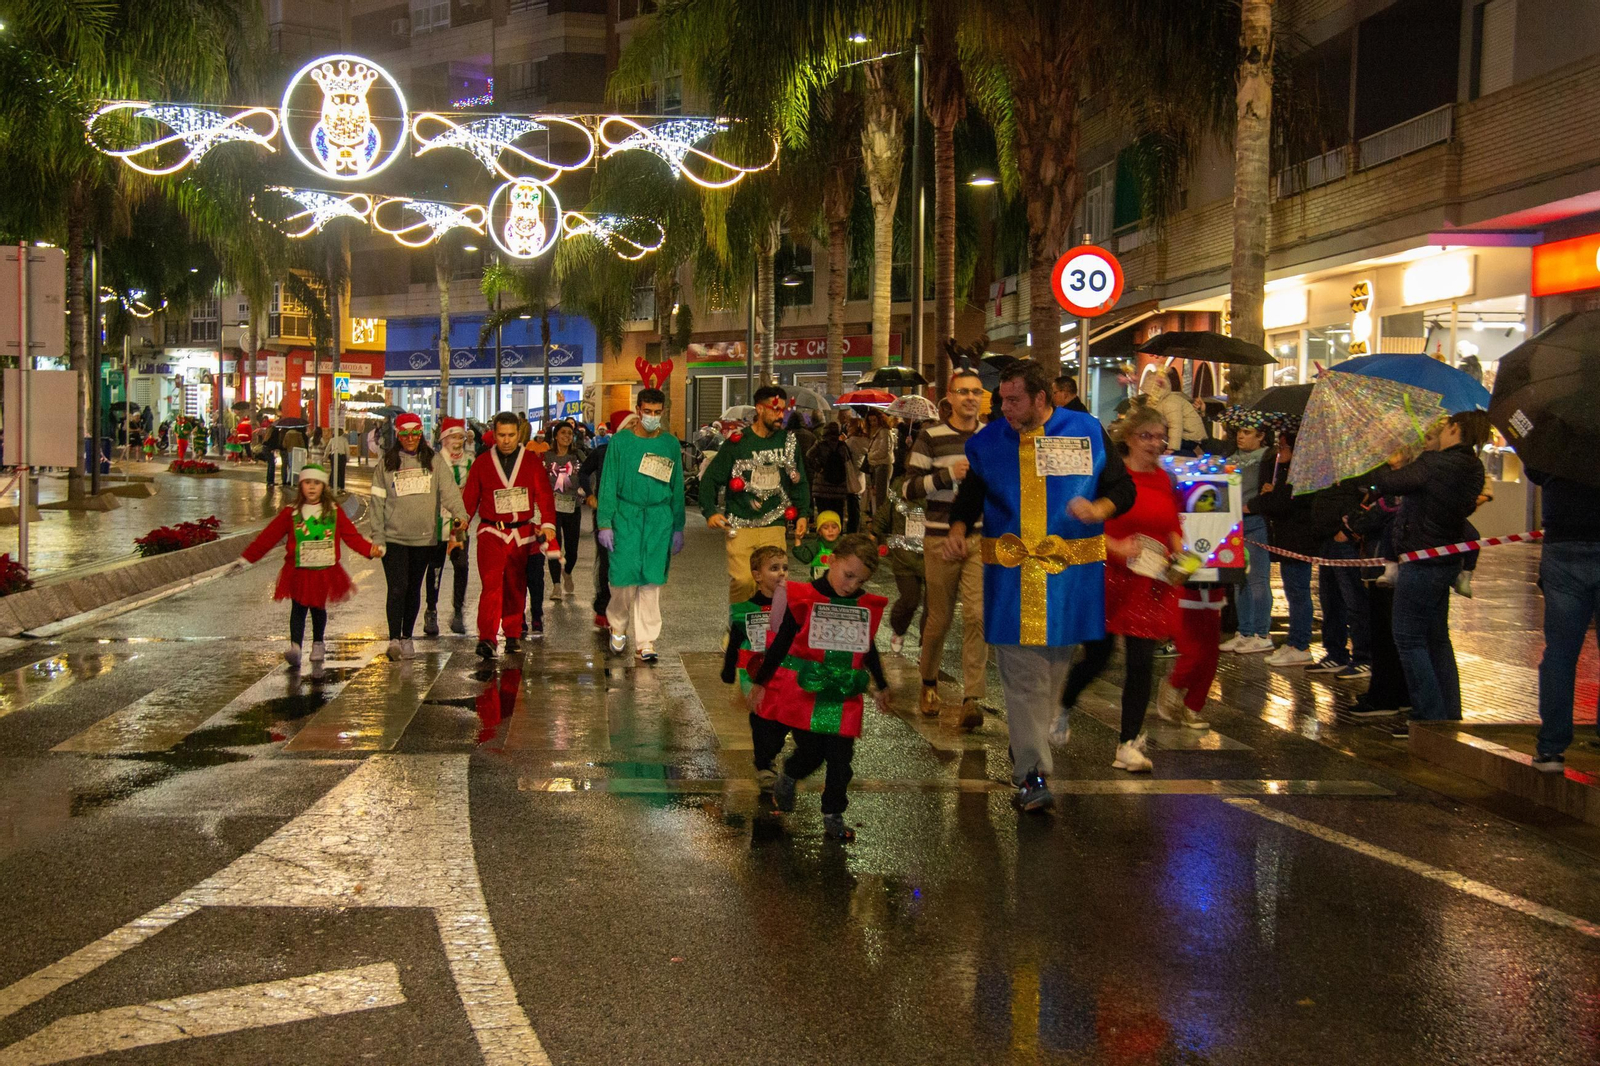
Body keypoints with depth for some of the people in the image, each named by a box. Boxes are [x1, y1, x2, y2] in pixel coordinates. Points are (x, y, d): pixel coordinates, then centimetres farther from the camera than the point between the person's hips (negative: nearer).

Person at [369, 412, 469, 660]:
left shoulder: (434, 460, 5)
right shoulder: (386, 463, 5)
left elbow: (449, 489, -7)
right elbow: (378, 502, 5)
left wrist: (460, 513, -25)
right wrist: (377, 537, 0)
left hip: (425, 537, 1)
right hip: (394, 538, -1)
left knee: (414, 589, 10)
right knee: (398, 588, -11)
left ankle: (407, 637, 22)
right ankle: (394, 639, -10)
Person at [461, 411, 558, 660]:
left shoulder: (532, 463, 6)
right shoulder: (481, 463, 4)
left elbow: (544, 495, 0)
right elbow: (469, 499, 6)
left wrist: (548, 523, -15)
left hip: (522, 534, 2)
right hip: (491, 533, -2)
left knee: (516, 588, 9)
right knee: (492, 584, -15)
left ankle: (513, 636, 20)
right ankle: (487, 638, -20)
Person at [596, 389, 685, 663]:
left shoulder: (671, 444, 8)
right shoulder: (620, 441, 2)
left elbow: (677, 487, 13)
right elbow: (608, 484, 2)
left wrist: (678, 528, 11)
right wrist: (605, 523, -4)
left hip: (660, 519, 2)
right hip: (626, 516, -1)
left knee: (651, 581, 1)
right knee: (624, 578, -5)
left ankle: (645, 642, 8)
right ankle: (618, 626, 23)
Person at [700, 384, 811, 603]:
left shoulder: (789, 441, 9)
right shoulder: (737, 443, 1)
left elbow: (800, 481, 18)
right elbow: (710, 478, 4)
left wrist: (802, 513, 8)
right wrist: (710, 512, -7)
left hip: (774, 527, 2)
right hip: (740, 526, -2)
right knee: (742, 581, -14)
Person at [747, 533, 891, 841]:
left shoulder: (868, 606, 3)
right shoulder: (804, 598, -9)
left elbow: (869, 648, 19)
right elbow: (780, 642, -3)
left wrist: (881, 686, 28)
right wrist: (759, 682, 1)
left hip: (844, 701, 3)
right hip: (802, 695, -3)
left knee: (840, 758, 2)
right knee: (811, 752, 0)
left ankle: (833, 815, 17)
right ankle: (788, 778, 32)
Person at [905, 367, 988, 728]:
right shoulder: (931, 438, -4)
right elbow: (910, 489, -8)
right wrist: (948, 474, -19)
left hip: (981, 538, 2)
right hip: (941, 539, -2)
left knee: (977, 615, -12)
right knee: (939, 618, 8)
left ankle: (972, 699, -10)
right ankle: (929, 683, 32)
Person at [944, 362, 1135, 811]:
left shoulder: (1087, 432, 3)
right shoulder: (987, 441, 7)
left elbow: (1122, 488, 8)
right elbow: (969, 496, 17)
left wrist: (1098, 509, -13)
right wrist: (957, 530, -2)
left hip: (1071, 575, 1)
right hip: (1011, 576, 0)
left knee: (1056, 664, 11)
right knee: (1023, 672, -7)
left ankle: (1028, 747, 31)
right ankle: (1033, 773, -6)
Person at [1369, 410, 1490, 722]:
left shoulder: (1434, 463, -20)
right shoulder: (1472, 469, 7)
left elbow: (1388, 484, -20)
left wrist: (1389, 465, 0)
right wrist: (1403, 468, 8)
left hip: (1422, 564, -9)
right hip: (1446, 563, 9)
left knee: (1408, 638, 0)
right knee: (1437, 638, 17)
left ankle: (1430, 716, 0)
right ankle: (1450, 714, 22)